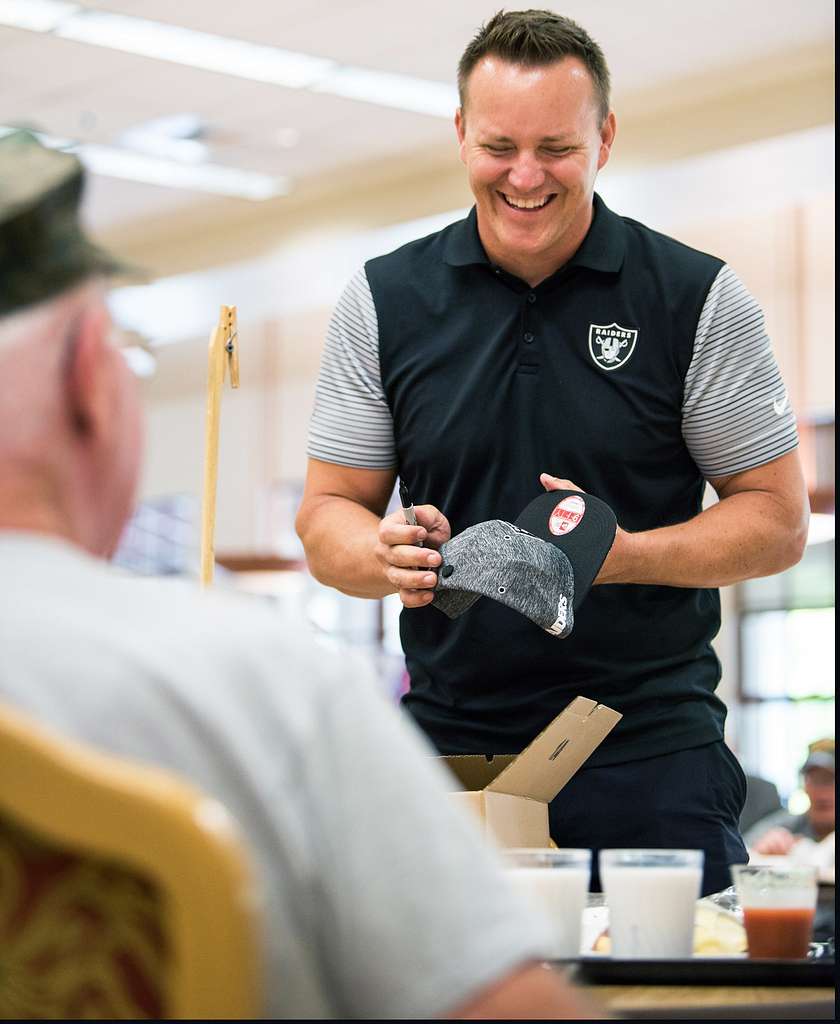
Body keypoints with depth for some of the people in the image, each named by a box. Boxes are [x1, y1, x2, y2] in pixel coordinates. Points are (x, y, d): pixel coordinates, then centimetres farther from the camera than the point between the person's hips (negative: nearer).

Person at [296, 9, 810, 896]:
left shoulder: (699, 300, 1)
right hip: (449, 746, 2)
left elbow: (777, 521, 2)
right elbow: (327, 514, 9)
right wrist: (385, 557, -14)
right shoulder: (382, 302, 7)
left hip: (650, 750, -1)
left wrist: (621, 555, -15)